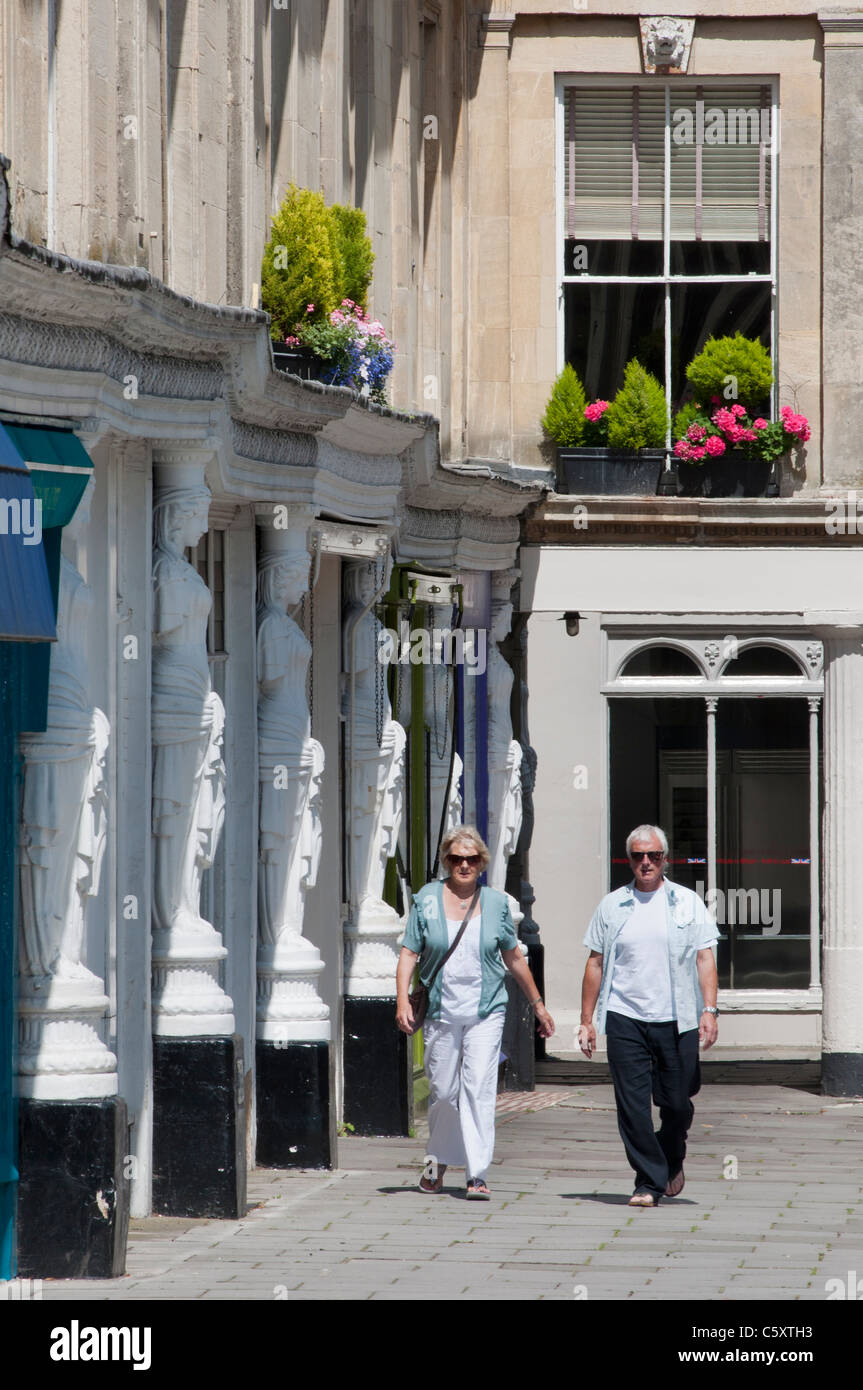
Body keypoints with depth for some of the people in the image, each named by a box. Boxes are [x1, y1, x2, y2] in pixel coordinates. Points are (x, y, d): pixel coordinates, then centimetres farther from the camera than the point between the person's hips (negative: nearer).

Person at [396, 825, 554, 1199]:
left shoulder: (495, 902, 6)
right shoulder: (428, 899, 3)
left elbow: (514, 959, 15)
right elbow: (409, 953, 2)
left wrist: (538, 1005, 20)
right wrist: (402, 1000, -12)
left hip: (485, 1011, 0)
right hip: (441, 1011, 0)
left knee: (479, 1089, -11)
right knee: (443, 1092, 5)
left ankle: (477, 1175, -13)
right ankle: (439, 1162, 28)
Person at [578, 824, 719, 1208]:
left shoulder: (687, 903, 7)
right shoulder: (611, 906, 10)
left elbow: (704, 959, 3)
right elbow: (595, 963, 11)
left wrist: (709, 1010, -8)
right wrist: (586, 1020, 7)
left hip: (676, 1019, -1)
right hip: (624, 1018, 1)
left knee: (677, 1103, 3)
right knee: (632, 1104, -6)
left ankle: (672, 1161, 31)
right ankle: (648, 1181, 2)